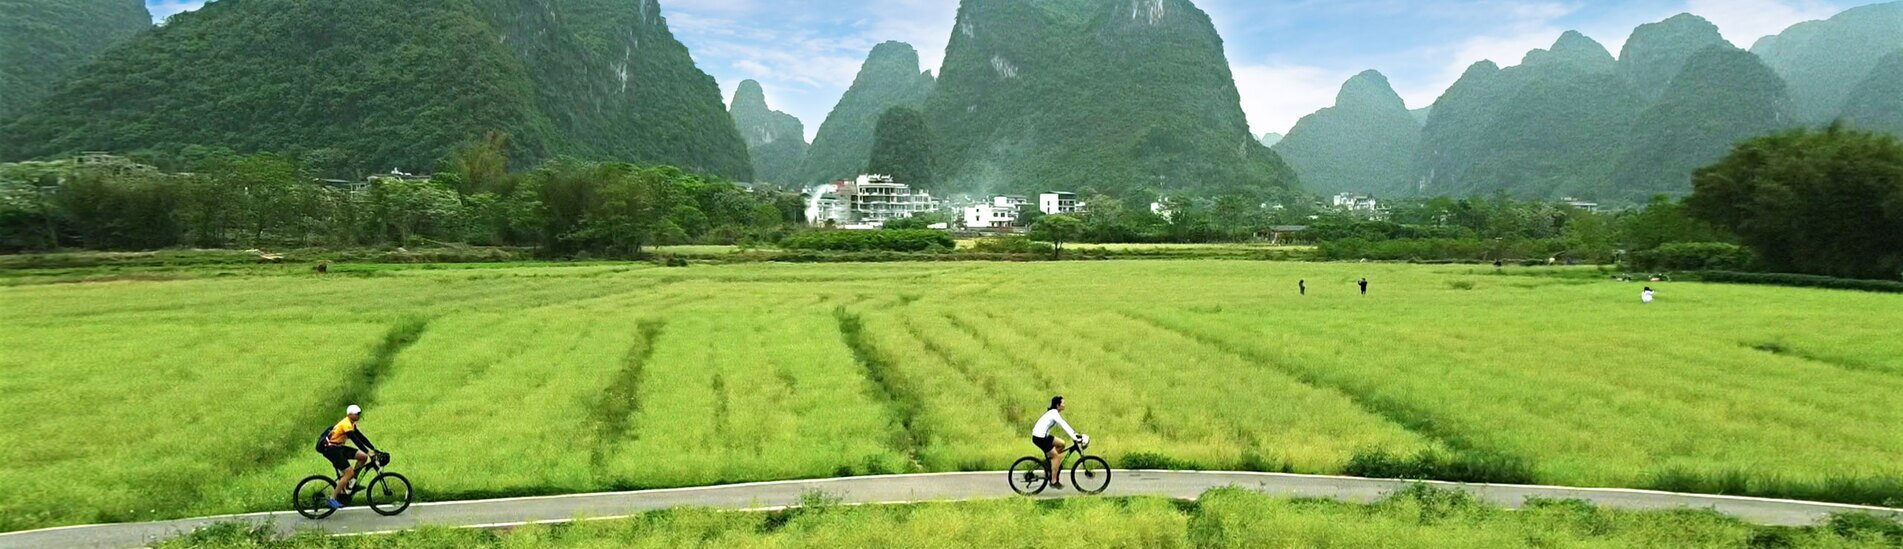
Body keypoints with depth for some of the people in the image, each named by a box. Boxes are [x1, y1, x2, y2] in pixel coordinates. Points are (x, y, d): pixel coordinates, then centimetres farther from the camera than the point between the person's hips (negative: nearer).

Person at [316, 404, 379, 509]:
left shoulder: (351, 424, 11)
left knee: (363, 457, 1)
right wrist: (368, 452, -28)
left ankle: (351, 482, 9)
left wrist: (374, 449, 3)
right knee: (349, 472, -16)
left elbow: (361, 437, 10)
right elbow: (356, 440, -25)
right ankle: (332, 499, -12)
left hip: (338, 447, 9)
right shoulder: (346, 424, -19)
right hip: (330, 448, -9)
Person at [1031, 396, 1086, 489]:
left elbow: (1065, 426, 16)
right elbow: (1064, 427, -24)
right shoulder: (1054, 413, -17)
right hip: (1039, 438, -10)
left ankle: (1048, 461, 14)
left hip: (1043, 436, 10)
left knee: (1061, 444, 12)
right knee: (1055, 456, -7)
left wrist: (1076, 435, 9)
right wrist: (1076, 439, -27)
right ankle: (1054, 481, -3)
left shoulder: (1055, 413, 13)